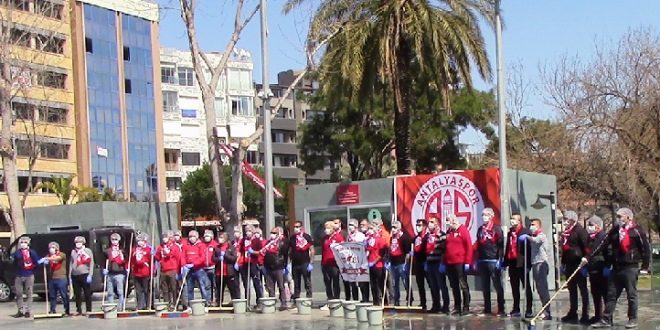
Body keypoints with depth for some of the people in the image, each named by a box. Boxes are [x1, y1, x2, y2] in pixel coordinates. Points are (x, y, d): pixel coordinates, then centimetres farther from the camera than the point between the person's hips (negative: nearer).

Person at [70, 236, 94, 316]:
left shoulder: (88, 251, 4)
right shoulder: (73, 252, 16)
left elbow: (91, 264, -3)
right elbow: (71, 264, 16)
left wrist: (90, 275, -12)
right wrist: (70, 276, 9)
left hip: (85, 275, -4)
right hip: (75, 275, 4)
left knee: (87, 294, 0)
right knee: (77, 294, 6)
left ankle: (88, 310, 5)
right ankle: (78, 310, 13)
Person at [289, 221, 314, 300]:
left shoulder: (307, 237, -4)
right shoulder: (292, 238, 9)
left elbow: (312, 250, -5)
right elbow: (290, 250, 13)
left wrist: (311, 262, -11)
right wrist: (289, 262, 7)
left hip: (305, 263, -4)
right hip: (295, 263, 4)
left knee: (307, 281, -1)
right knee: (296, 282, 10)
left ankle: (309, 297, 3)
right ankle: (296, 297, 16)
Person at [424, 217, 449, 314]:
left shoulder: (441, 235, -7)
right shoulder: (428, 235, 16)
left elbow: (444, 250, -14)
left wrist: (442, 263, -18)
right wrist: (426, 262, 17)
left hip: (438, 263, -8)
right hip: (430, 264, 8)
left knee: (442, 285, -6)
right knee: (433, 286, 10)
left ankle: (445, 306, -3)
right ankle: (436, 306, 16)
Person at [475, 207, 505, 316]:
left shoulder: (497, 228, -2)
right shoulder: (480, 229, 15)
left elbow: (501, 245, -8)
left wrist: (499, 260, -15)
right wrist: (477, 260, 12)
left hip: (493, 261, -6)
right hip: (482, 261, 6)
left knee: (498, 286, -3)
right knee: (485, 287, 8)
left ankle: (501, 309, -2)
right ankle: (487, 309, 13)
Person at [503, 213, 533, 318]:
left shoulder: (526, 232, -8)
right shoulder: (510, 232, 14)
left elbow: (529, 248, -13)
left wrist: (528, 263, -18)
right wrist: (505, 262, 11)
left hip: (522, 263, -7)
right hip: (512, 263, 7)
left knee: (526, 287, 1)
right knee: (514, 288, 11)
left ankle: (529, 310, 3)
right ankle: (516, 309, 18)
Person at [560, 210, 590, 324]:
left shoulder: (580, 230, -10)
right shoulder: (566, 232, 16)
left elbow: (586, 246, -16)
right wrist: (563, 262, 21)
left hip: (579, 264, -9)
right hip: (569, 264, 9)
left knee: (583, 289, -3)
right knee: (572, 289, 13)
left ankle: (585, 315, -2)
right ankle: (572, 313, 21)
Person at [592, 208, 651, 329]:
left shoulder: (637, 230, -7)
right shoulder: (615, 230, 8)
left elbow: (646, 248, -5)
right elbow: (603, 245, 7)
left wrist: (645, 267, -6)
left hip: (631, 268, -5)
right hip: (616, 267, 5)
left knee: (632, 295, 4)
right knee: (611, 295, 7)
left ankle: (633, 320, 15)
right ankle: (606, 320, 10)